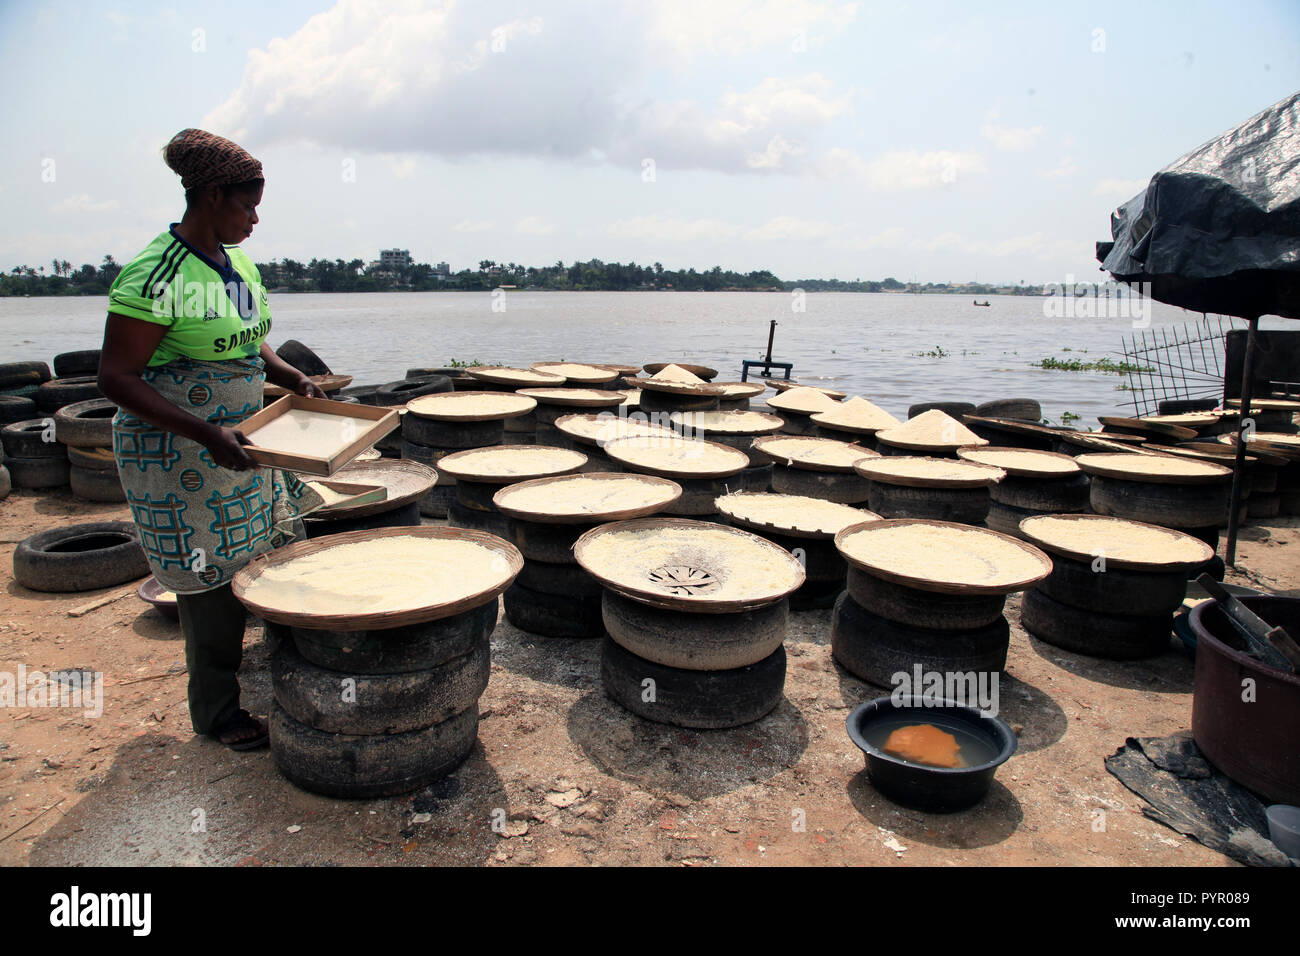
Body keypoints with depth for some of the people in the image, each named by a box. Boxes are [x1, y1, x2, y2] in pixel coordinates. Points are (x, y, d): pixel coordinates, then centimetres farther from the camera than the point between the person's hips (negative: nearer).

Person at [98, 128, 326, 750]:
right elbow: (115, 378, -20)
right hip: (180, 456, -8)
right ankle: (216, 712, 22)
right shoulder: (155, 276, -19)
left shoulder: (240, 265, 7)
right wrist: (206, 434, -28)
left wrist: (293, 379, 3)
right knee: (211, 581, 2)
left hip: (244, 441, 8)